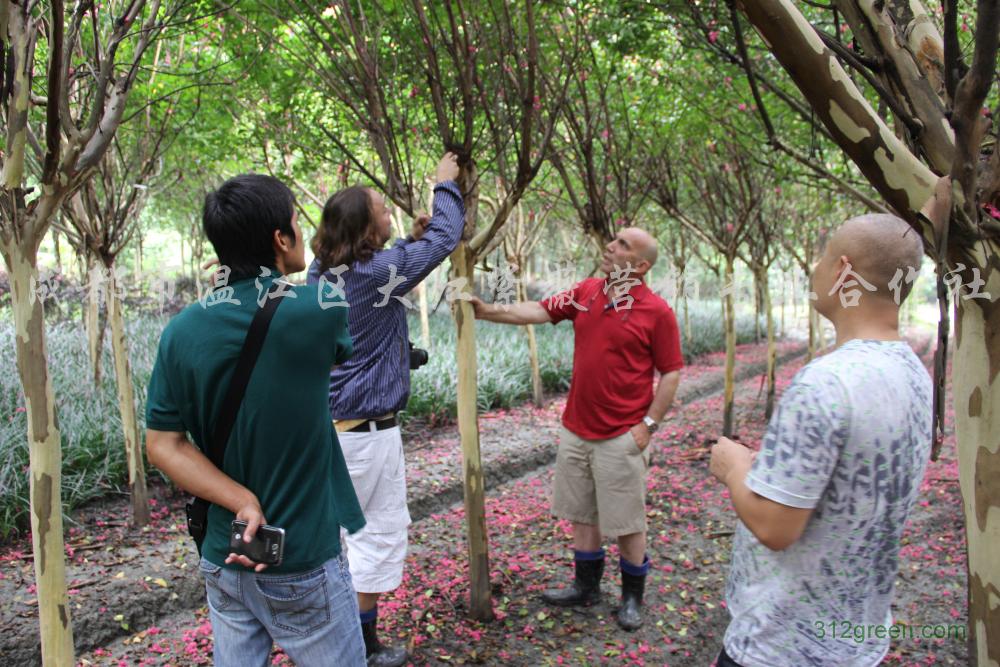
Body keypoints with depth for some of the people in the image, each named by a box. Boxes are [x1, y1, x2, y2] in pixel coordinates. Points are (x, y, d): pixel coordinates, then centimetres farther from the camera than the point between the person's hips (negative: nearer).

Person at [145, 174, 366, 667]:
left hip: (223, 558, 5)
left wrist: (243, 502, -11)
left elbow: (162, 445, -5)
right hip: (302, 569, -4)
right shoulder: (312, 313, -19)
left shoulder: (182, 331, -7)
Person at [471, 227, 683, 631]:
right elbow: (539, 311, -1)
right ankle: (586, 587, 34)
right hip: (576, 429, 6)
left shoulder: (656, 311, -10)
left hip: (621, 437, -5)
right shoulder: (586, 291, 5)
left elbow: (671, 372, -7)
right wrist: (489, 311, -14)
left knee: (626, 523, 7)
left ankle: (632, 598, 27)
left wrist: (648, 424, -11)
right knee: (582, 514, 17)